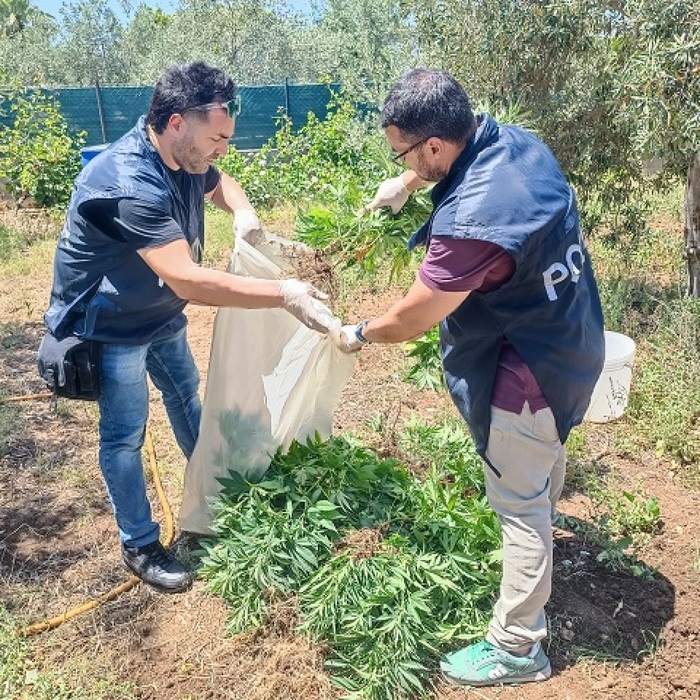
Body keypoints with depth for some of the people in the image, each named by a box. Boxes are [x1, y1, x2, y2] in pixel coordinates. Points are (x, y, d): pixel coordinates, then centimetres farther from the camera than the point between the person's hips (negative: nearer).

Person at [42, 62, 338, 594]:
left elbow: (219, 183, 13)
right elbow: (189, 280, -43)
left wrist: (243, 212, -10)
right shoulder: (129, 184, -37)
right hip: (110, 325, -9)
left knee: (186, 394, 22)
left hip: (160, 312, 9)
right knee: (125, 434, 2)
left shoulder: (184, 157, -10)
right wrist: (284, 295, -41)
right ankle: (140, 545, 21)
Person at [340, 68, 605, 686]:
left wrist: (358, 334, -3)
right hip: (570, 341, 9)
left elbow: (409, 321, -21)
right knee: (546, 450, 32)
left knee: (520, 504, 4)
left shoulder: (471, 223, -34)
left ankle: (517, 648, 22)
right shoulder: (516, 141, -7)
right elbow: (450, 157, 20)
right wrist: (408, 183, 11)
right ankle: (541, 523, 62)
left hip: (529, 370, -9)